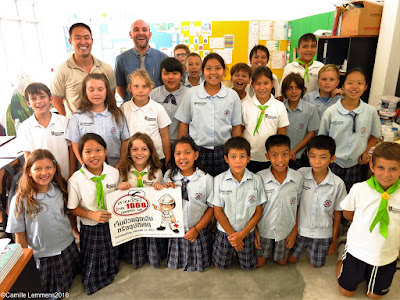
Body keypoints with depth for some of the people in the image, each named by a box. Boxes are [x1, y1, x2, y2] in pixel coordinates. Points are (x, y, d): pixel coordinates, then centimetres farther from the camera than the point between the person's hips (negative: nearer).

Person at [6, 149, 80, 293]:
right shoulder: (21, 200, -19)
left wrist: (75, 232, 7)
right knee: (52, 293, 17)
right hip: (42, 257, -3)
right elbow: (20, 235, -10)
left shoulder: (60, 191, -8)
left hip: (68, 248, 3)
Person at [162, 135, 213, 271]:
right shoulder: (168, 176, -5)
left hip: (198, 232, -2)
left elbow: (212, 207, -7)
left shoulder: (206, 179, -14)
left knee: (197, 265, 14)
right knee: (174, 265, 17)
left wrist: (197, 229, -10)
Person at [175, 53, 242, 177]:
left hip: (223, 152, 1)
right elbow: (184, 124, 6)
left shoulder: (232, 96, 4)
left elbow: (236, 127, 7)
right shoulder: (192, 94, 3)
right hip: (196, 152, 0)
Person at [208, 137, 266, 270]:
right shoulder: (218, 180, -13)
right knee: (222, 265, 12)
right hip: (224, 231, 0)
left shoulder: (256, 180, -12)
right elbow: (217, 211, -8)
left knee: (248, 266, 12)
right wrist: (232, 234, -9)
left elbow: (258, 212, -7)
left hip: (247, 232, 0)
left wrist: (242, 234, -12)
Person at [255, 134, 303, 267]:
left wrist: (294, 232, 0)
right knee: (259, 264, 16)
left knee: (282, 262, 20)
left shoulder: (298, 178, -16)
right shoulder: (259, 177, -20)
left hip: (286, 230, 1)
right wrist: (254, 231, -7)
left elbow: (297, 207, -4)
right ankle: (267, 251, 45)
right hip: (263, 229, -1)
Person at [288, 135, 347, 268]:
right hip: (300, 229, 1)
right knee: (291, 259, 16)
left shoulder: (338, 184, -18)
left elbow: (337, 213, -6)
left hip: (322, 233, 0)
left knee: (316, 264, 17)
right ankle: (305, 245, 42)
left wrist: (334, 240, 2)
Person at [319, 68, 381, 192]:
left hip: (356, 165, 1)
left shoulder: (370, 112, -4)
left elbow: (375, 135, 13)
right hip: (333, 164, -1)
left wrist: (366, 151, 1)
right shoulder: (330, 112, -8)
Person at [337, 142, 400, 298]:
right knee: (346, 292, 17)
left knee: (375, 295, 22)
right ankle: (342, 263, 40)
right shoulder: (359, 189, -18)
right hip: (357, 250, -1)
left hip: (387, 256, 1)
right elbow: (347, 213, -1)